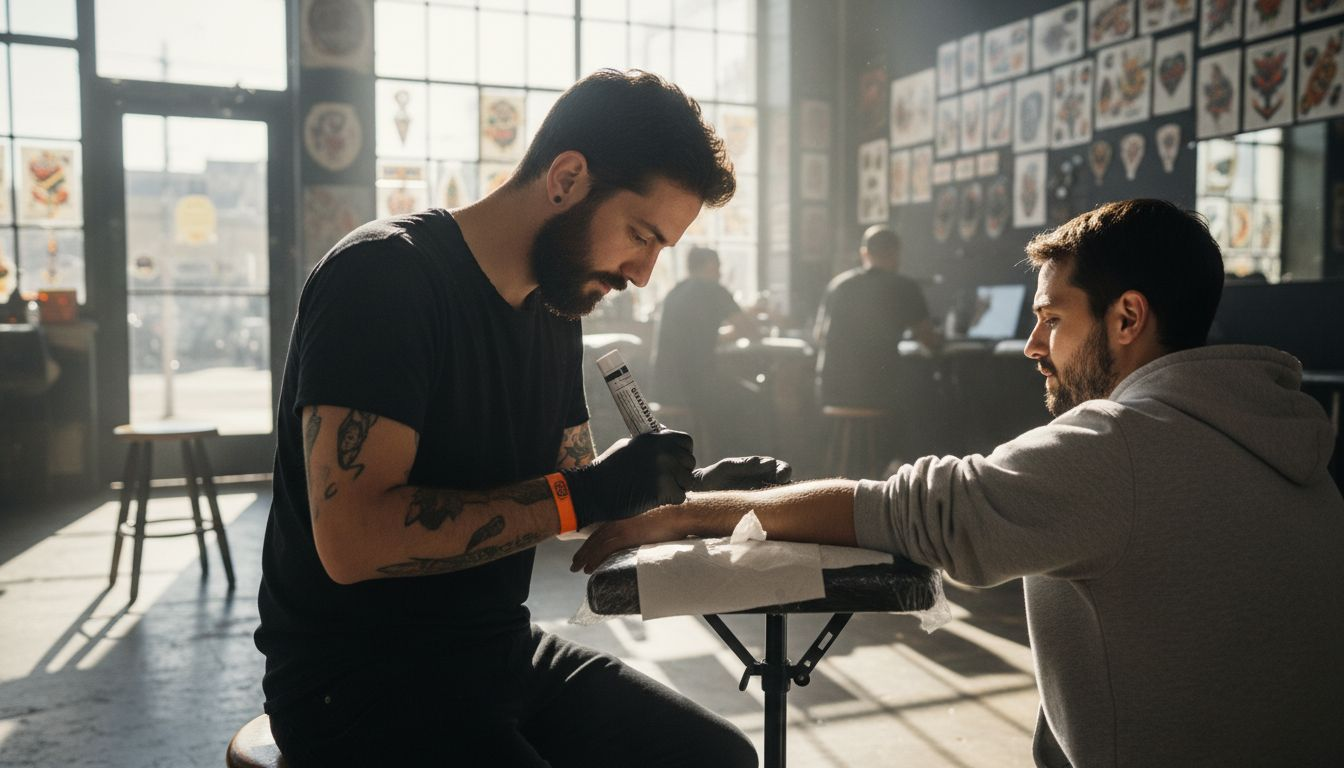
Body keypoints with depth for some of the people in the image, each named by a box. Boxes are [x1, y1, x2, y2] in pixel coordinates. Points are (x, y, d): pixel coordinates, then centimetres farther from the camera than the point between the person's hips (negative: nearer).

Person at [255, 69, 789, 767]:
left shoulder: (555, 311, 8)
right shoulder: (382, 276, -17)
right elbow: (353, 542, -27)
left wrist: (691, 491, -3)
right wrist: (583, 494, -25)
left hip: (501, 652, 8)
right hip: (357, 683, -7)